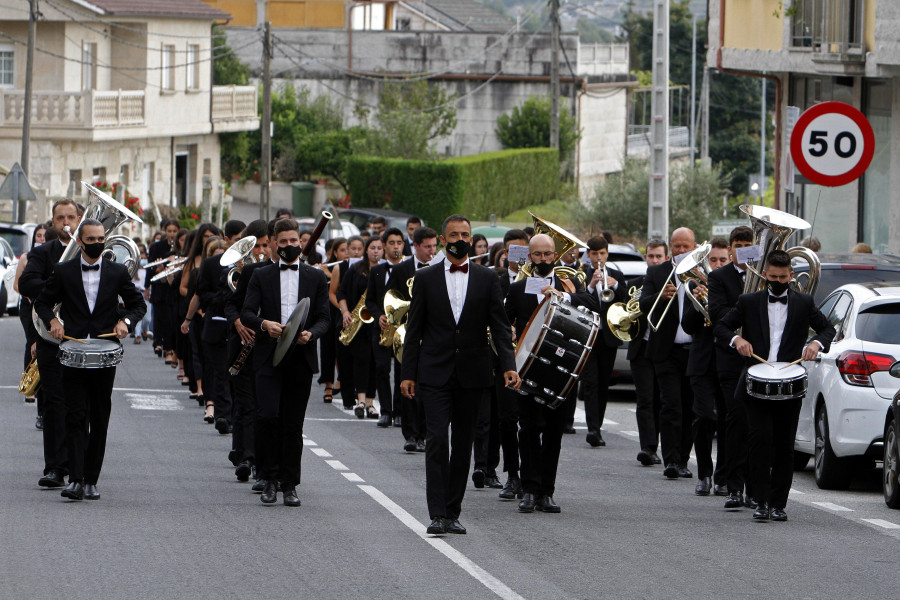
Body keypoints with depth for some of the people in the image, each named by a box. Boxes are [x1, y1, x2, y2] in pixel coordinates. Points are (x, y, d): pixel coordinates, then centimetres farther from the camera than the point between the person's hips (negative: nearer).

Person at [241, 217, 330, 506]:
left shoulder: (316, 277, 11)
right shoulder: (261, 276, 9)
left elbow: (324, 318, 8)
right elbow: (246, 313, 1)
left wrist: (310, 333, -14)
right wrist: (264, 324, -20)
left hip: (301, 357, 1)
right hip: (269, 358, -1)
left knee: (293, 424, 3)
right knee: (268, 415, -16)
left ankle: (289, 485, 10)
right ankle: (270, 478, -3)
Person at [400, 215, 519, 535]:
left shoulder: (487, 279, 6)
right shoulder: (426, 278, 4)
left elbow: (499, 326, 3)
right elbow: (414, 330, 5)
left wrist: (508, 365, -11)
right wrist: (408, 373, 0)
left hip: (472, 374, 2)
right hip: (435, 373, -2)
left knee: (463, 445, 6)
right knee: (437, 440, -12)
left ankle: (452, 513, 14)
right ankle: (437, 515, -14)